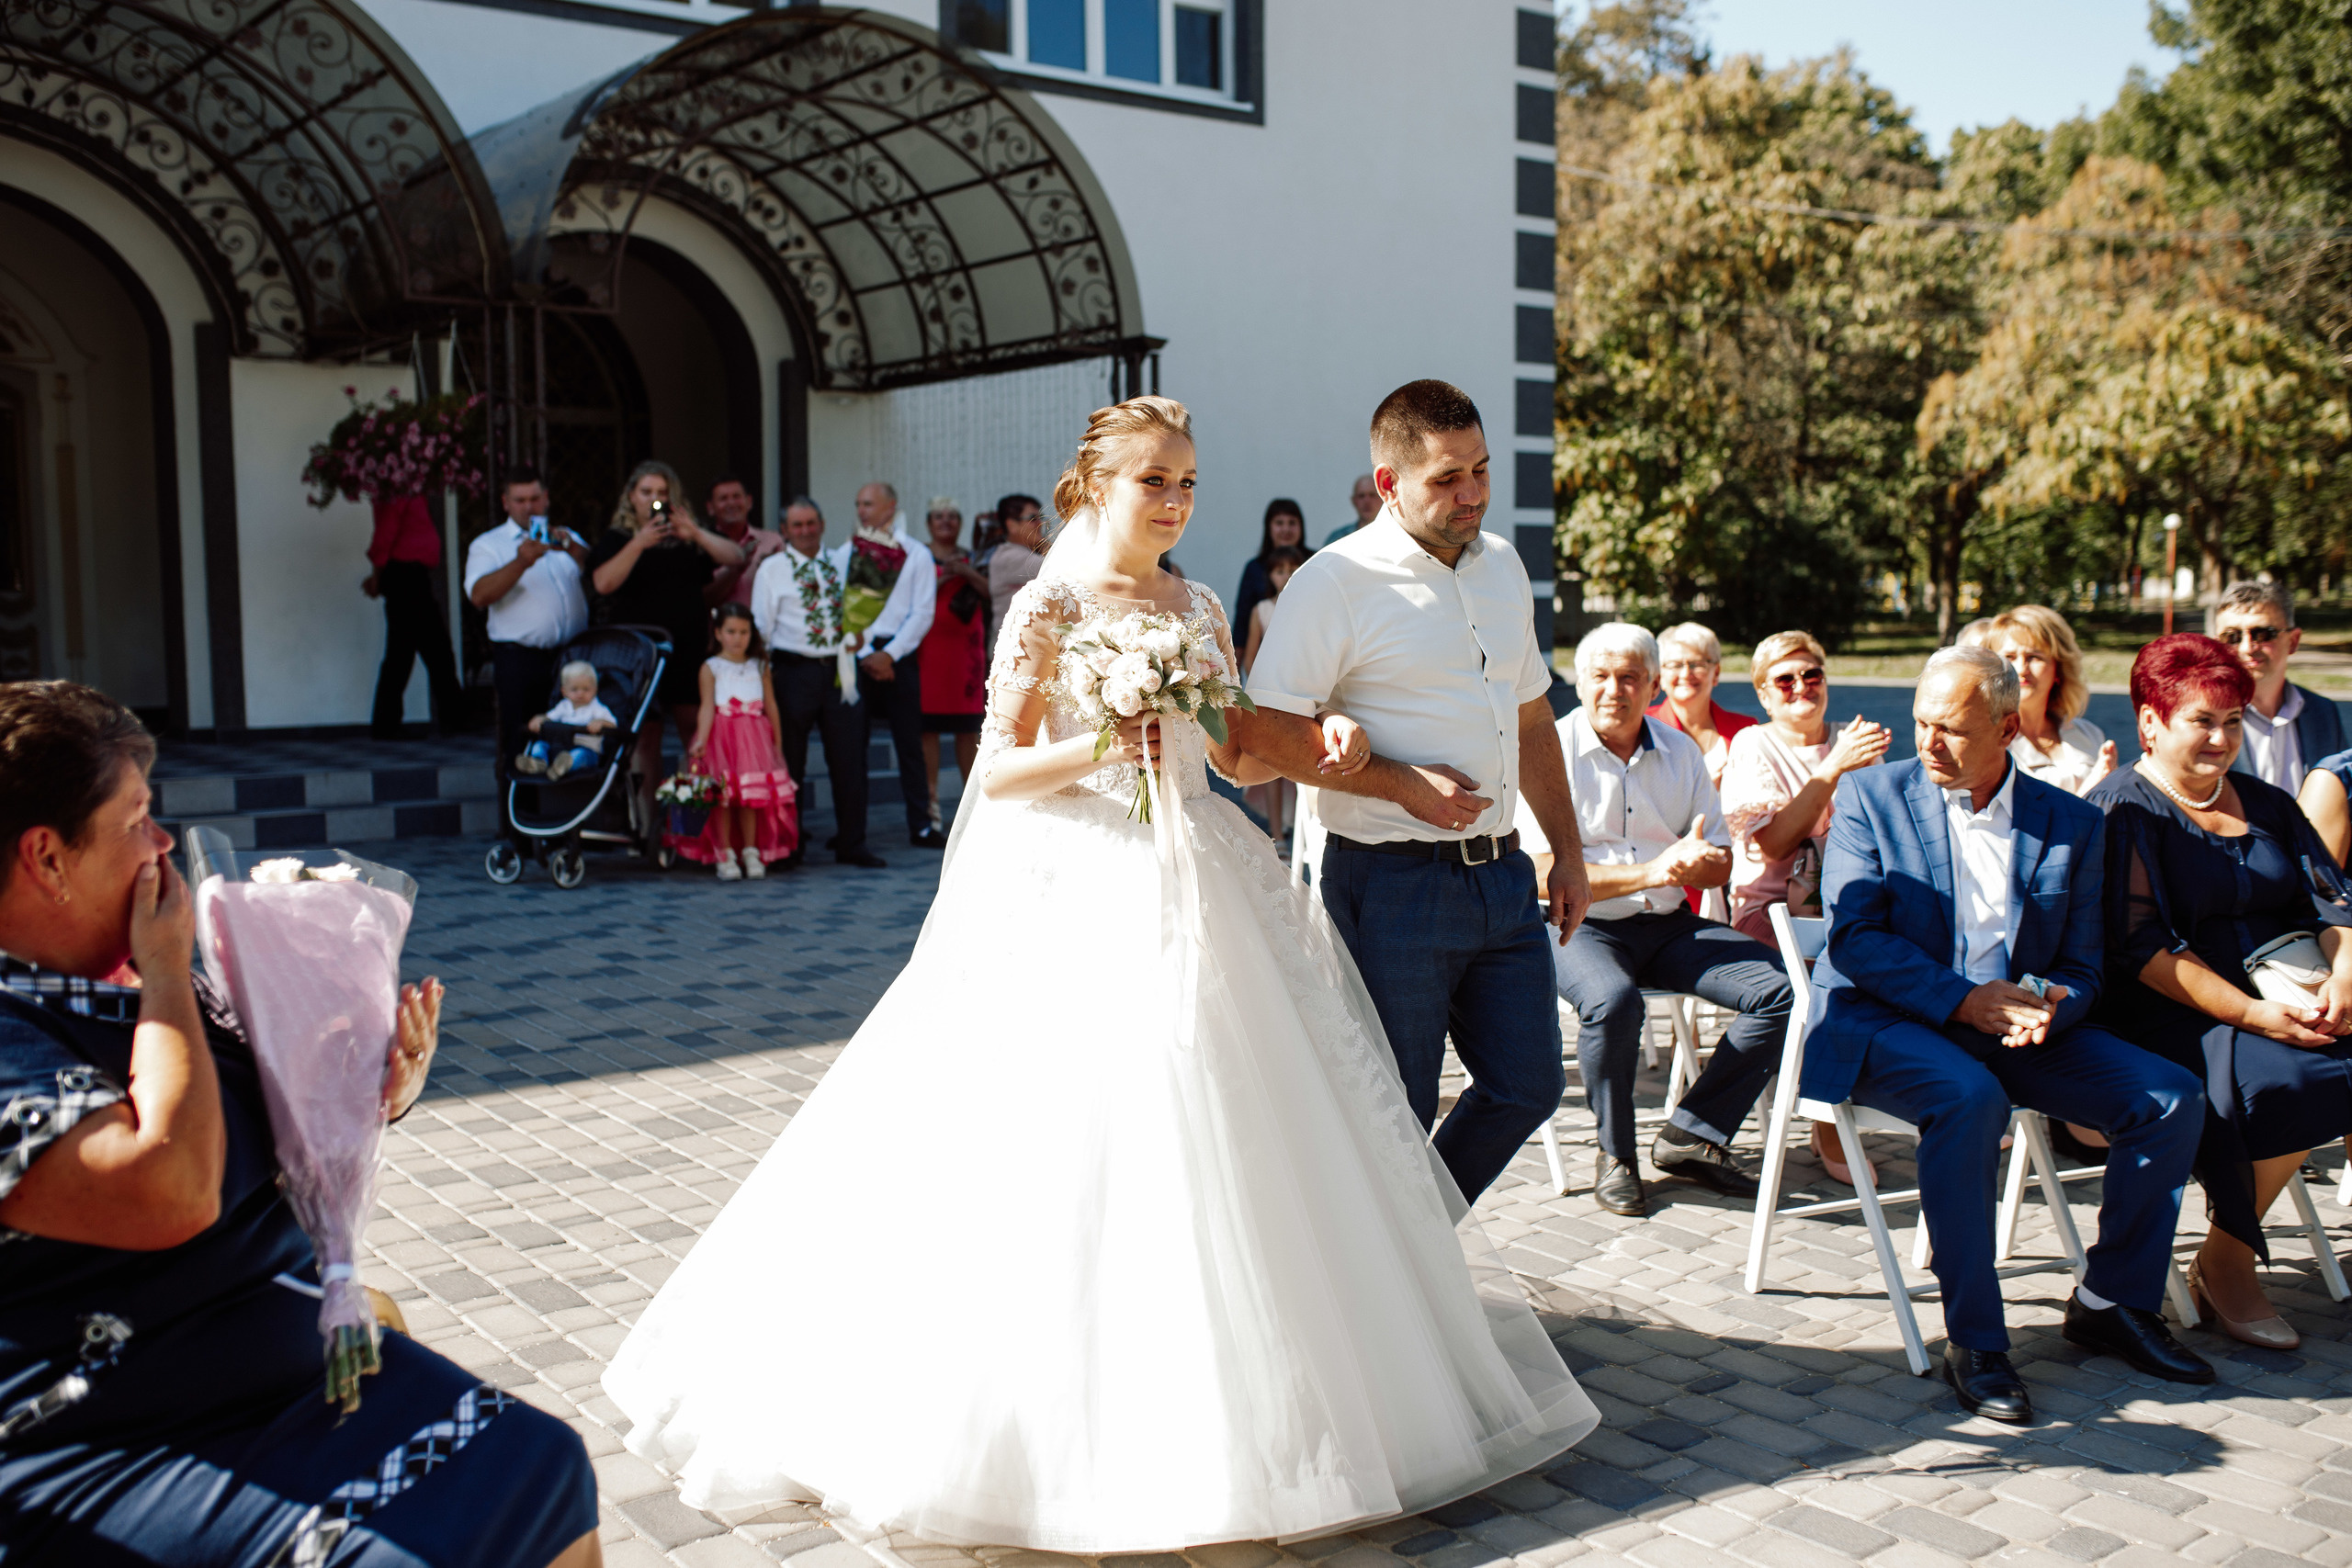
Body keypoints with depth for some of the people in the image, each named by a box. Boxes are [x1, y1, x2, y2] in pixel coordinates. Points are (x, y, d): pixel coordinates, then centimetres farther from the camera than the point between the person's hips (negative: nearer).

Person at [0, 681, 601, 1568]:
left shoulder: (134, 975, 6)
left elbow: (271, 1144, 19)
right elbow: (172, 1190, -33)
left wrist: (377, 1096, -3)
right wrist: (165, 970, -20)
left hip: (303, 1362, 8)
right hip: (112, 1453, -8)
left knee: (547, 1470, 3)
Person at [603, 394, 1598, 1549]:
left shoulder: (1201, 609, 12)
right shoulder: (1050, 605, -4)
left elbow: (1236, 757, 15)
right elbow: (998, 772, -6)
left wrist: (1313, 744, -3)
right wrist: (1101, 748, -22)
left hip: (1199, 889, 6)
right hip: (1081, 895, -6)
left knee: (1222, 1145, 7)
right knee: (1069, 1145, -5)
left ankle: (1225, 1409, 24)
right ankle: (1076, 1422, 10)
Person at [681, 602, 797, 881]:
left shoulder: (759, 667, 11)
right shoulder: (711, 668, 3)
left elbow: (771, 707, 12)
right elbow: (707, 708, -6)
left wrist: (778, 743, 10)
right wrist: (701, 741, -20)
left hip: (754, 737, 2)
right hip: (721, 737, -2)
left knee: (752, 796, 0)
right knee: (722, 797, -5)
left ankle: (751, 852, 9)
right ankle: (724, 854, 2)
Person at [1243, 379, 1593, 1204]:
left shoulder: (1502, 564, 13)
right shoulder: (1336, 580, -10)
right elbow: (1265, 728, -15)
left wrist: (1568, 851, 17)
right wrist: (1403, 784, -17)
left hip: (1503, 878, 7)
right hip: (1395, 887, -7)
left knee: (1529, 1084, 11)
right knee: (1395, 1115, 2)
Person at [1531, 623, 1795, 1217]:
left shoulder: (1681, 752, 11)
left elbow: (1721, 861, 14)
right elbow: (1547, 874, -15)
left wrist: (1697, 862, -12)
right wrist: (1651, 872, -23)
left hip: (1669, 924, 5)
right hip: (1580, 925, -5)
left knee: (1781, 990, -15)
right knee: (1612, 1001, -37)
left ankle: (1690, 1135, -2)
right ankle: (1615, 1154, -10)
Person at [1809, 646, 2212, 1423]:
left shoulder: (2072, 824, 7)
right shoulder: (1871, 794, -1)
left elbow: (2081, 966, 7)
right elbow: (1853, 935, -10)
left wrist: (2047, 1007, -18)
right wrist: (1962, 1000, -21)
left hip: (2017, 1028, 4)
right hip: (1885, 1022, -4)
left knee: (2171, 1096, -12)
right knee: (1970, 1097, -35)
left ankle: (2112, 1301, 7)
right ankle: (1973, 1339, -22)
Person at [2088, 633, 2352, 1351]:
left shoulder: (2266, 804, 20)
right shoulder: (2123, 808, -1)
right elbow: (2141, 947, -11)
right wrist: (2252, 1014, -18)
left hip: (2285, 1002, 6)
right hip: (2172, 1019, -6)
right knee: (2281, 1079, -32)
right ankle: (2224, 1264, -11)